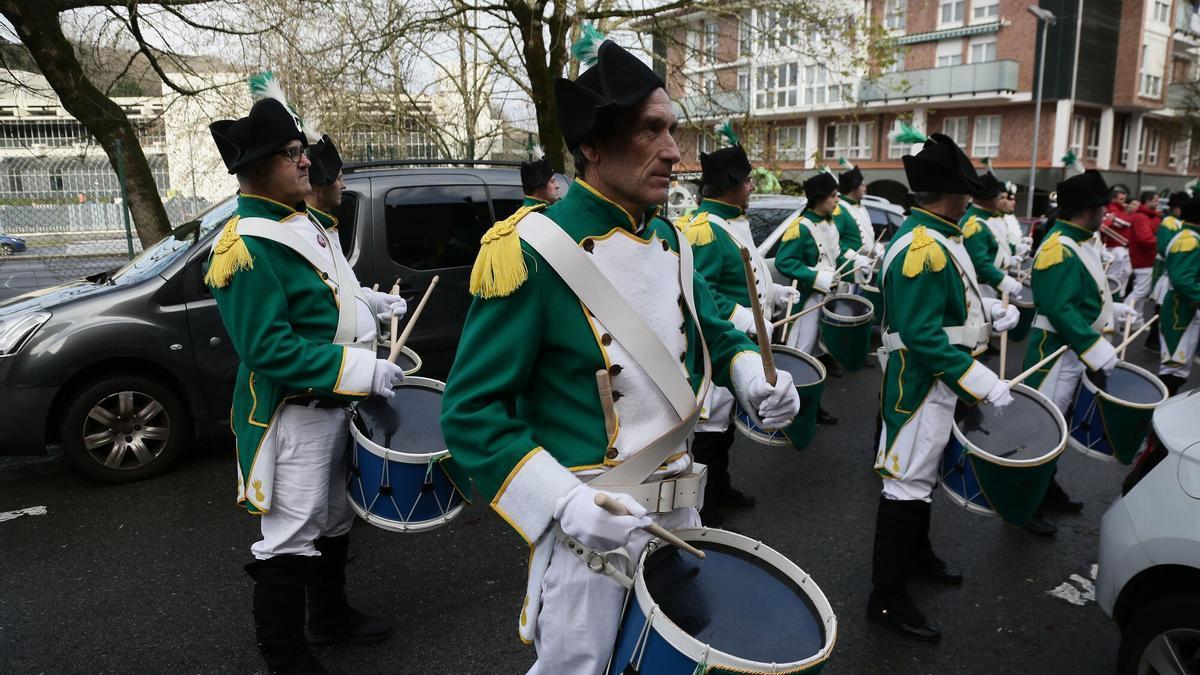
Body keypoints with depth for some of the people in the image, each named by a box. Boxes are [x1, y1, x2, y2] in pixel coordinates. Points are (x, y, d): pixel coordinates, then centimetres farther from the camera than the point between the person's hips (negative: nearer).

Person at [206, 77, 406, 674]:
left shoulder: (300, 222, 8)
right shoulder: (246, 247, -21)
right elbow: (270, 350, -26)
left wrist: (369, 302, 12)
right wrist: (361, 371, -29)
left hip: (336, 403, 10)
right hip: (294, 417, -10)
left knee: (336, 519, 22)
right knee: (291, 540, 4)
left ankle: (330, 616, 42)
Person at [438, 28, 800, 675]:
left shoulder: (669, 241, 3)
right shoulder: (531, 252, -19)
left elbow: (715, 334, 18)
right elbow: (471, 412, -19)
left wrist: (757, 379, -4)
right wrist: (567, 503, -27)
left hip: (678, 508, 7)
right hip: (589, 518, -7)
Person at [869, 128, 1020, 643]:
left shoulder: (938, 238, 8)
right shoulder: (923, 249, -25)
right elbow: (922, 336, -29)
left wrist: (988, 309, 8)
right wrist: (982, 382, -27)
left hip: (940, 380, 11)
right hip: (922, 383, -11)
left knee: (924, 472, 23)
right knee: (907, 482, -3)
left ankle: (916, 552, 42)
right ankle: (887, 598, 7)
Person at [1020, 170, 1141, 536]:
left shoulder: (1081, 242, 10)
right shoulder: (1060, 250, -22)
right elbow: (1059, 309, -29)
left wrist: (1114, 310, 19)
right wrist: (1099, 350, -29)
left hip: (1075, 350, 10)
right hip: (1056, 352, -10)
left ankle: (1046, 488, 34)